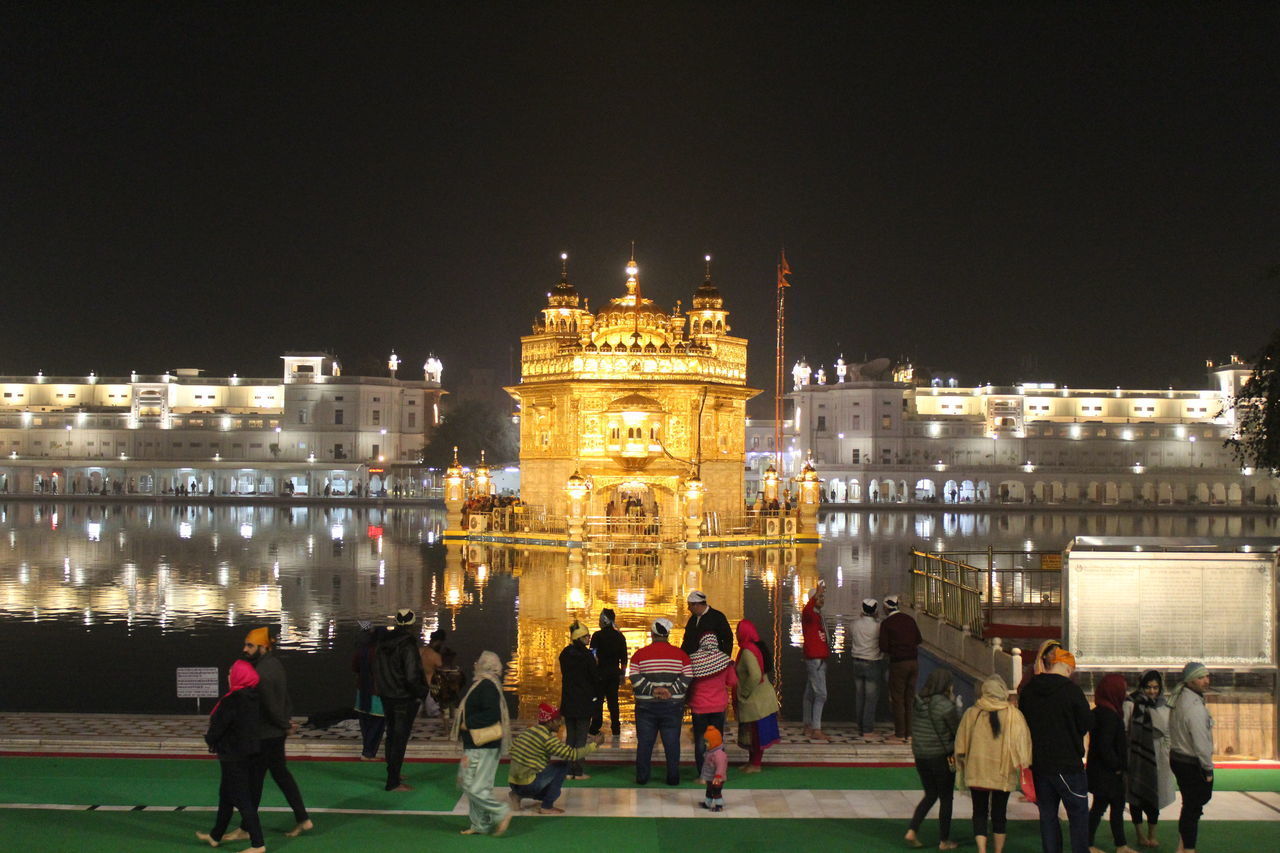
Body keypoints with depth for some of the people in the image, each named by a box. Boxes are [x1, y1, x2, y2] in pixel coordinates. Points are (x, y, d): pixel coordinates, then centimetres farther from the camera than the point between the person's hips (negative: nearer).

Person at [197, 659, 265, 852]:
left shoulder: (231, 700, -22)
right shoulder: (254, 698, 2)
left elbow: (217, 726, -16)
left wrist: (210, 739, 7)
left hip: (233, 757, -8)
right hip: (251, 752, 8)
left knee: (242, 799, -3)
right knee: (226, 794, 22)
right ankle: (216, 835, 35)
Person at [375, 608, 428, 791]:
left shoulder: (383, 642, 2)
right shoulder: (408, 646, -22)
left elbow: (376, 670, 11)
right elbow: (412, 678, -25)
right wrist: (423, 692, -10)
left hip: (387, 697, 7)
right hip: (405, 699, -7)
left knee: (391, 736, 21)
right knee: (400, 739, 0)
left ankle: (393, 774, 35)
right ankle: (393, 782, 4)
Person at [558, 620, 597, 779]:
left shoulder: (565, 654, 4)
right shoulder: (586, 655, -14)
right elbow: (594, 678, -10)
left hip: (567, 700, 5)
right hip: (584, 702, -5)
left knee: (570, 736, 12)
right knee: (581, 737, 2)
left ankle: (568, 771, 11)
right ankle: (577, 771, 2)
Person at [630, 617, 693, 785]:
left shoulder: (640, 655, -1)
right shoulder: (680, 654, 1)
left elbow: (635, 680, -10)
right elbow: (687, 679, -7)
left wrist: (652, 690, -11)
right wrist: (670, 691, -11)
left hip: (646, 706, 0)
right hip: (673, 705, 0)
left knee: (644, 742, 7)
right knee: (672, 742, 6)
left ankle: (642, 777, 9)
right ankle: (673, 777, 7)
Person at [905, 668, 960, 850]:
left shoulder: (918, 702, 2)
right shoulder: (945, 705, -18)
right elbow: (958, 731, -11)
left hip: (920, 755, 6)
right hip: (942, 757, -6)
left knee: (930, 794, 20)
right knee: (946, 798, 10)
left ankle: (912, 831, 8)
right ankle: (944, 841, 17)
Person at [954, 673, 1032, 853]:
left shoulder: (971, 713, -4)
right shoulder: (1013, 715, -8)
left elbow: (961, 746, 3)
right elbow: (1022, 742, -7)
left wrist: (962, 766, 16)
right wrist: (1021, 765, 4)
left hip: (977, 772, 0)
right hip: (1003, 773, 0)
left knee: (979, 813, 7)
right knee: (999, 814, 14)